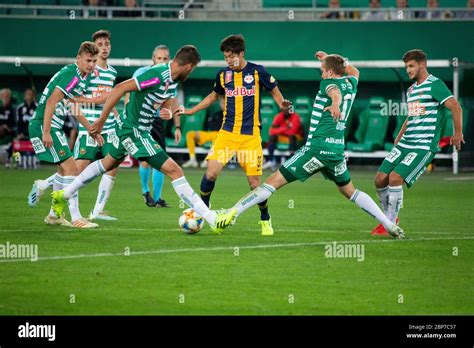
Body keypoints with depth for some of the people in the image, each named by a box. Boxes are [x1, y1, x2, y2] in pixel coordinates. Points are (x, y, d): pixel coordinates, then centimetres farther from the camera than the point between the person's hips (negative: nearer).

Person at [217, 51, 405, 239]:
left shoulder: (327, 83, -5)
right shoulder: (350, 84, 15)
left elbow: (335, 90, -31)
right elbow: (354, 72, 40)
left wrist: (335, 103, -54)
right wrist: (328, 58, 43)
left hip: (318, 146, -7)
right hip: (338, 149, 7)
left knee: (274, 181, -8)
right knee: (349, 191, 23)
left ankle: (233, 212, -12)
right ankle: (390, 225, 16)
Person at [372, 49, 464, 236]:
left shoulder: (434, 84, -8)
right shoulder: (411, 89, 19)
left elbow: (456, 107, -16)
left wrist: (457, 132, -20)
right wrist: (399, 138, 25)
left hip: (424, 146, -8)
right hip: (405, 144, 8)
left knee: (395, 178, -21)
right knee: (380, 179, -2)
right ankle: (389, 218, 18)